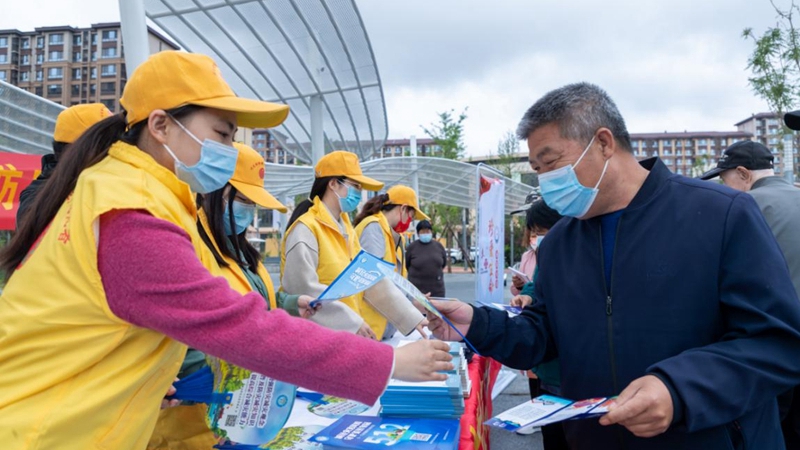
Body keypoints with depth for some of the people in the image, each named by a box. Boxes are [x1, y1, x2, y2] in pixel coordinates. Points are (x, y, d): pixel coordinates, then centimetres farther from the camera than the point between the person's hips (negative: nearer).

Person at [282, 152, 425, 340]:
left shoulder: (346, 229, 12)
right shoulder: (305, 229, -14)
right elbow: (303, 289, -23)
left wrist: (412, 319, 2)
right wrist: (352, 322, -25)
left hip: (347, 337, 8)